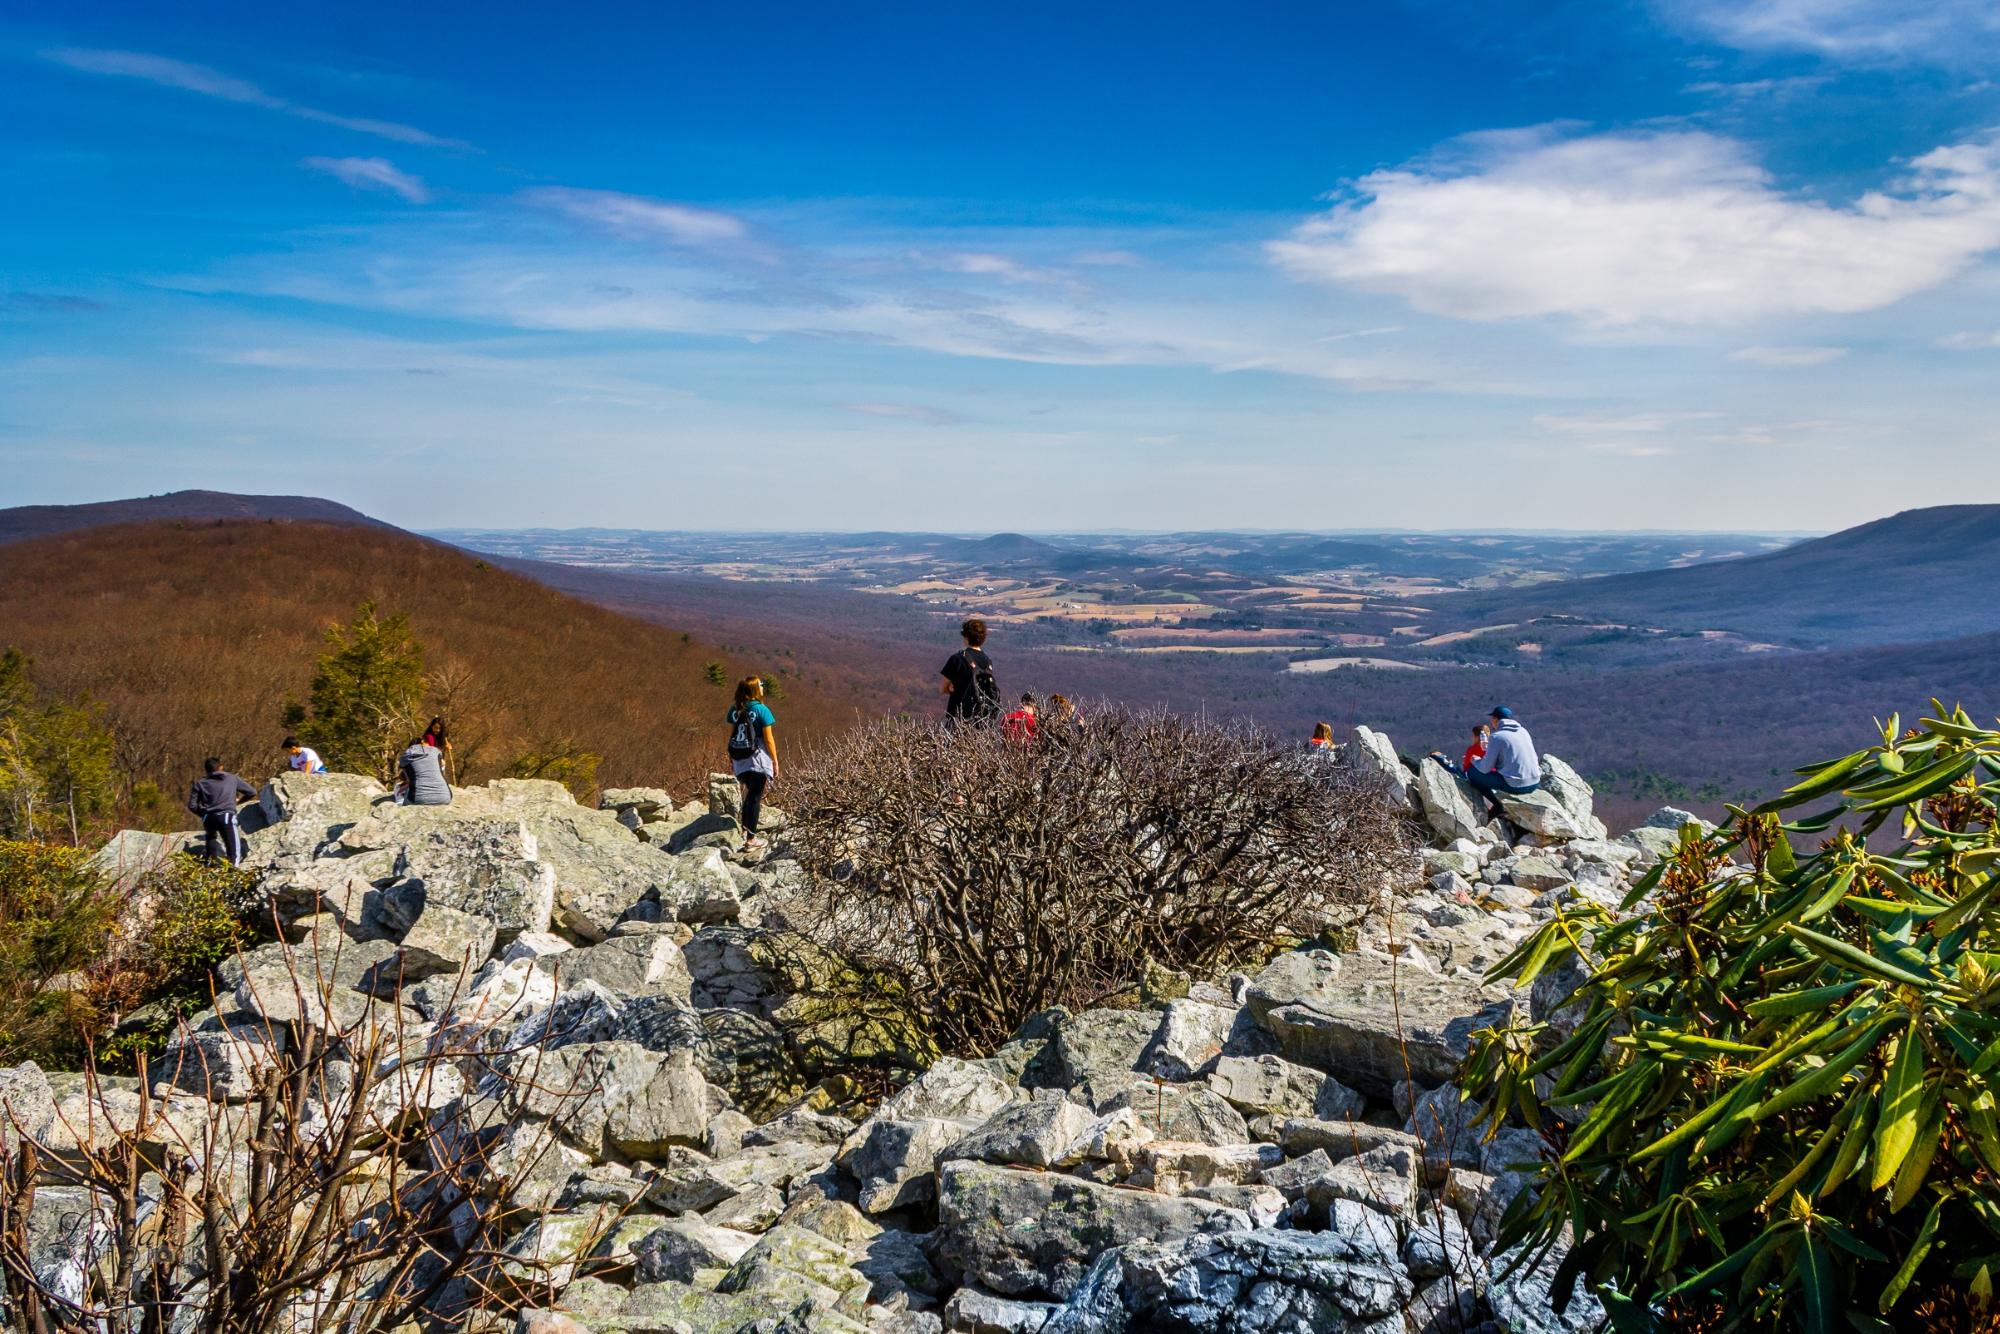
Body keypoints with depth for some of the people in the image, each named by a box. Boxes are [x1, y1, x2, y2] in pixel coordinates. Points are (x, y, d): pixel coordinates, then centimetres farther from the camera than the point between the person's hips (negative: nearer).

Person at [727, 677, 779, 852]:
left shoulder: (734, 710, 2)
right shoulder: (762, 710, -12)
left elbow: (731, 735, 8)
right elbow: (769, 739, -11)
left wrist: (731, 757, 19)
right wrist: (775, 761, -3)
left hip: (739, 759, 5)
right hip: (758, 760, -5)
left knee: (750, 793, 24)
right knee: (755, 797, 3)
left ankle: (745, 830, 31)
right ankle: (750, 840, 6)